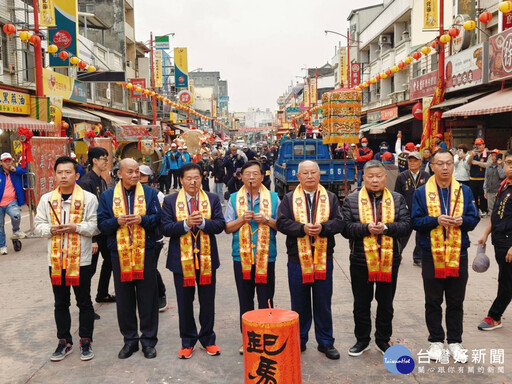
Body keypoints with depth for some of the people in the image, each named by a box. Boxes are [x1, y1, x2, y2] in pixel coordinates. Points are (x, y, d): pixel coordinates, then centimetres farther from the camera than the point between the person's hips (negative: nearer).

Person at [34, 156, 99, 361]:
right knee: (60, 303, 14)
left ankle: (86, 341, 22)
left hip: (81, 259, -3)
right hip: (56, 259, 3)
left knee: (84, 302, 8)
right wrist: (50, 229, -12)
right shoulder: (47, 199, 6)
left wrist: (76, 227, -22)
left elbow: (95, 226, -7)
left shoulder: (88, 198, -4)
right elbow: (38, 225, 7)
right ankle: (64, 341, 28)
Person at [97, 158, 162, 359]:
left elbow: (157, 218, 1)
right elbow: (102, 224, 3)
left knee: (147, 298, 5)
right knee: (124, 300, 9)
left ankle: (148, 340, 19)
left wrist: (142, 219, -17)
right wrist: (117, 222, -16)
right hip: (120, 253, 1)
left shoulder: (149, 193, 5)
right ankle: (130, 340, 24)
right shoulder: (107, 196, 7)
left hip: (145, 252, -1)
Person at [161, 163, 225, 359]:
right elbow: (166, 228, -8)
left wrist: (202, 222, -21)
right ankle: (187, 341, 25)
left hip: (207, 258, 1)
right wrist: (186, 224, -21)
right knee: (185, 303, 10)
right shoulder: (170, 201, 0)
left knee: (207, 302, 10)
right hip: (182, 259, -1)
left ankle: (208, 339, 26)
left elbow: (220, 225, -4)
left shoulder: (212, 199, 4)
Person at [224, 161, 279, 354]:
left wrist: (267, 220, -12)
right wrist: (242, 219, -11)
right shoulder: (234, 199, 6)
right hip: (241, 256, 1)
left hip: (266, 256, -1)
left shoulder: (273, 198, 4)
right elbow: (227, 228, 5)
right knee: (245, 300, 10)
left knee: (266, 300, 3)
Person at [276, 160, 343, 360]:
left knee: (323, 303, 9)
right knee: (299, 304, 9)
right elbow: (282, 223, -5)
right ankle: (299, 341, 24)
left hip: (323, 259, 1)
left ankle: (326, 342, 22)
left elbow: (338, 222, -1)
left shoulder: (330, 198, 8)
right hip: (297, 259, 0)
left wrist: (323, 227, -19)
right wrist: (302, 228, -19)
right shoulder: (289, 198, 5)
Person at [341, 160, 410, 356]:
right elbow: (345, 228, -7)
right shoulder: (352, 200, 2)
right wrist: (366, 228, -21)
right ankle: (362, 340, 26)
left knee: (386, 303, 13)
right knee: (361, 303, 10)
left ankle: (383, 340, 29)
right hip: (361, 260, -1)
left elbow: (406, 225, -3)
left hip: (390, 260, 1)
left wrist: (386, 228, -19)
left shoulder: (397, 199, 6)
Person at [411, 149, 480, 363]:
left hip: (458, 254, 1)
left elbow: (474, 219, 5)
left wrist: (462, 220, -16)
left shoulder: (464, 191, 5)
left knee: (456, 302, 11)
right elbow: (416, 221, -4)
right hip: (431, 255, -1)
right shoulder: (421, 193, -1)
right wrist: (436, 220, -20)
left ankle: (455, 342, 25)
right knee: (433, 301, 10)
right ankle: (436, 341, 24)